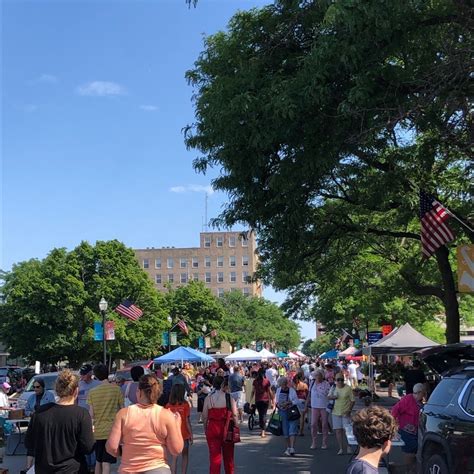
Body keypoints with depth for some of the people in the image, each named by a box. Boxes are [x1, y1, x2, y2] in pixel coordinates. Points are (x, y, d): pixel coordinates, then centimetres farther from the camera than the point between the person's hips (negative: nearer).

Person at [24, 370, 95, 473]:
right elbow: (88, 448, -13)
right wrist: (90, 432, 5)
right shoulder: (81, 414, -16)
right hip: (71, 469, -3)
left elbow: (28, 444, 3)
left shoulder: (40, 412, -5)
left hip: (43, 469, 3)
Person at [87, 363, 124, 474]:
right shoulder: (116, 389, -5)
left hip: (97, 432, 3)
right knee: (106, 463, -6)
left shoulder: (92, 392, 0)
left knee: (98, 461, 20)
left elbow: (91, 415, -2)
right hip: (111, 431, -3)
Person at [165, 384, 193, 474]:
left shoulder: (168, 405, -5)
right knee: (185, 456, 17)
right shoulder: (185, 404, -11)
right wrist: (191, 434, -1)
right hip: (184, 434, -1)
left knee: (174, 457, 8)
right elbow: (187, 421, -10)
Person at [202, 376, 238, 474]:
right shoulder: (229, 397, -7)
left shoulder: (208, 398, -4)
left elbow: (204, 416, -2)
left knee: (214, 455, 6)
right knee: (228, 455, 17)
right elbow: (234, 415, -9)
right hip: (226, 428, 0)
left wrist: (205, 429, 10)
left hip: (212, 428, 0)